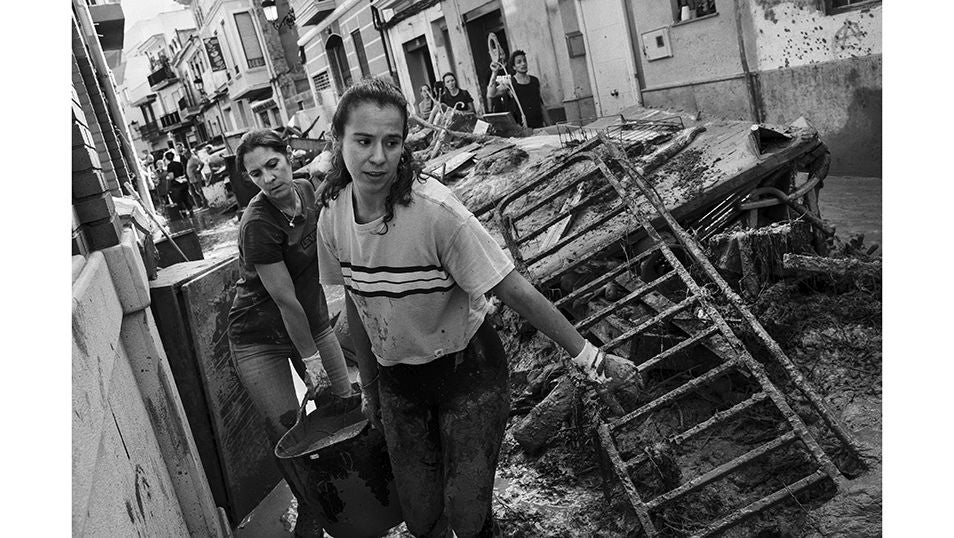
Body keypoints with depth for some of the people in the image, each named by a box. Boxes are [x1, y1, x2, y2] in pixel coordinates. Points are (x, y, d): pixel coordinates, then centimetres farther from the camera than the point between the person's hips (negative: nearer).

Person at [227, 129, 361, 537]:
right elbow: (286, 301, -22)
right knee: (286, 430, -2)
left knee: (346, 405, 3)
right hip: (260, 338, -6)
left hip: (311, 322, 6)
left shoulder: (306, 191, -5)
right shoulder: (258, 224, -26)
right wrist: (311, 358, -16)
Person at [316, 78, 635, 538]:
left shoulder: (436, 211, -28)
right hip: (397, 380, 5)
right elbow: (356, 304, 4)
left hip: (466, 369, -4)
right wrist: (369, 388, 13)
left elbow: (516, 293, -24)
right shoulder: (333, 216, -11)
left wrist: (585, 353, -20)